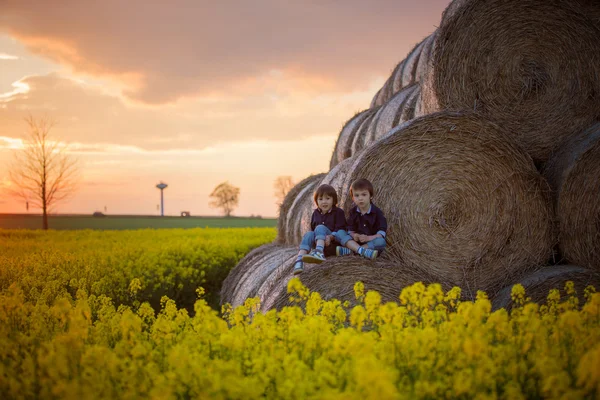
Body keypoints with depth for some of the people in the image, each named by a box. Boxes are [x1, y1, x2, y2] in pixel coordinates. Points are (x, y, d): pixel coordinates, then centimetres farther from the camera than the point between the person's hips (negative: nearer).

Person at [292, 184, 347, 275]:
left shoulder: (338, 212, 1)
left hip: (333, 241, -5)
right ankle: (299, 260, -47)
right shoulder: (316, 213, 17)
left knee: (320, 228, -30)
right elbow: (312, 228, 20)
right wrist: (313, 239, -2)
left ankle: (319, 253, -56)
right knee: (308, 234, -27)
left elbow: (340, 229, -9)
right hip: (318, 241, 5)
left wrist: (330, 237, -28)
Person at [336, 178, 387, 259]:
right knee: (340, 234, -19)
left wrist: (368, 238, -27)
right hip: (356, 241, 3)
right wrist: (353, 235, -21)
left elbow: (381, 233, -11)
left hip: (372, 241, -2)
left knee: (381, 242, -35)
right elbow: (351, 229, 4)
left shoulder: (377, 212, -5)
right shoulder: (353, 211, 5)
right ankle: (362, 251, -41)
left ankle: (349, 250, -39)